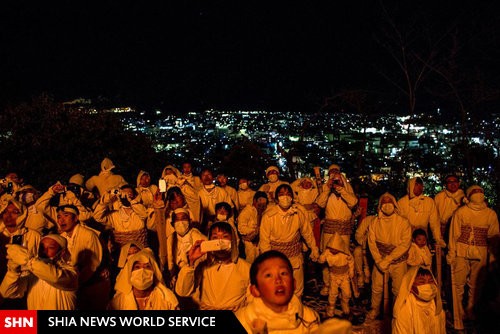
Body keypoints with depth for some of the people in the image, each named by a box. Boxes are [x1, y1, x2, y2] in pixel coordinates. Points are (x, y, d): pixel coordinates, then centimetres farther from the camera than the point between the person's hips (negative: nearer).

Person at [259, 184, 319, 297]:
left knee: (297, 290, 12)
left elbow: (307, 232, 9)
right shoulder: (269, 215, -13)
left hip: (295, 256, 2)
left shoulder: (298, 213, -6)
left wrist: (314, 249, 17)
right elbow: (264, 240, -8)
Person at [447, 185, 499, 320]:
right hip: (462, 251, -1)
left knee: (476, 283, 7)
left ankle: (470, 309, 25)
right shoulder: (460, 212, -1)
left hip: (480, 253, 2)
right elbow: (454, 234, 3)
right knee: (459, 281, 0)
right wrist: (451, 254, 2)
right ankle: (458, 309, 16)